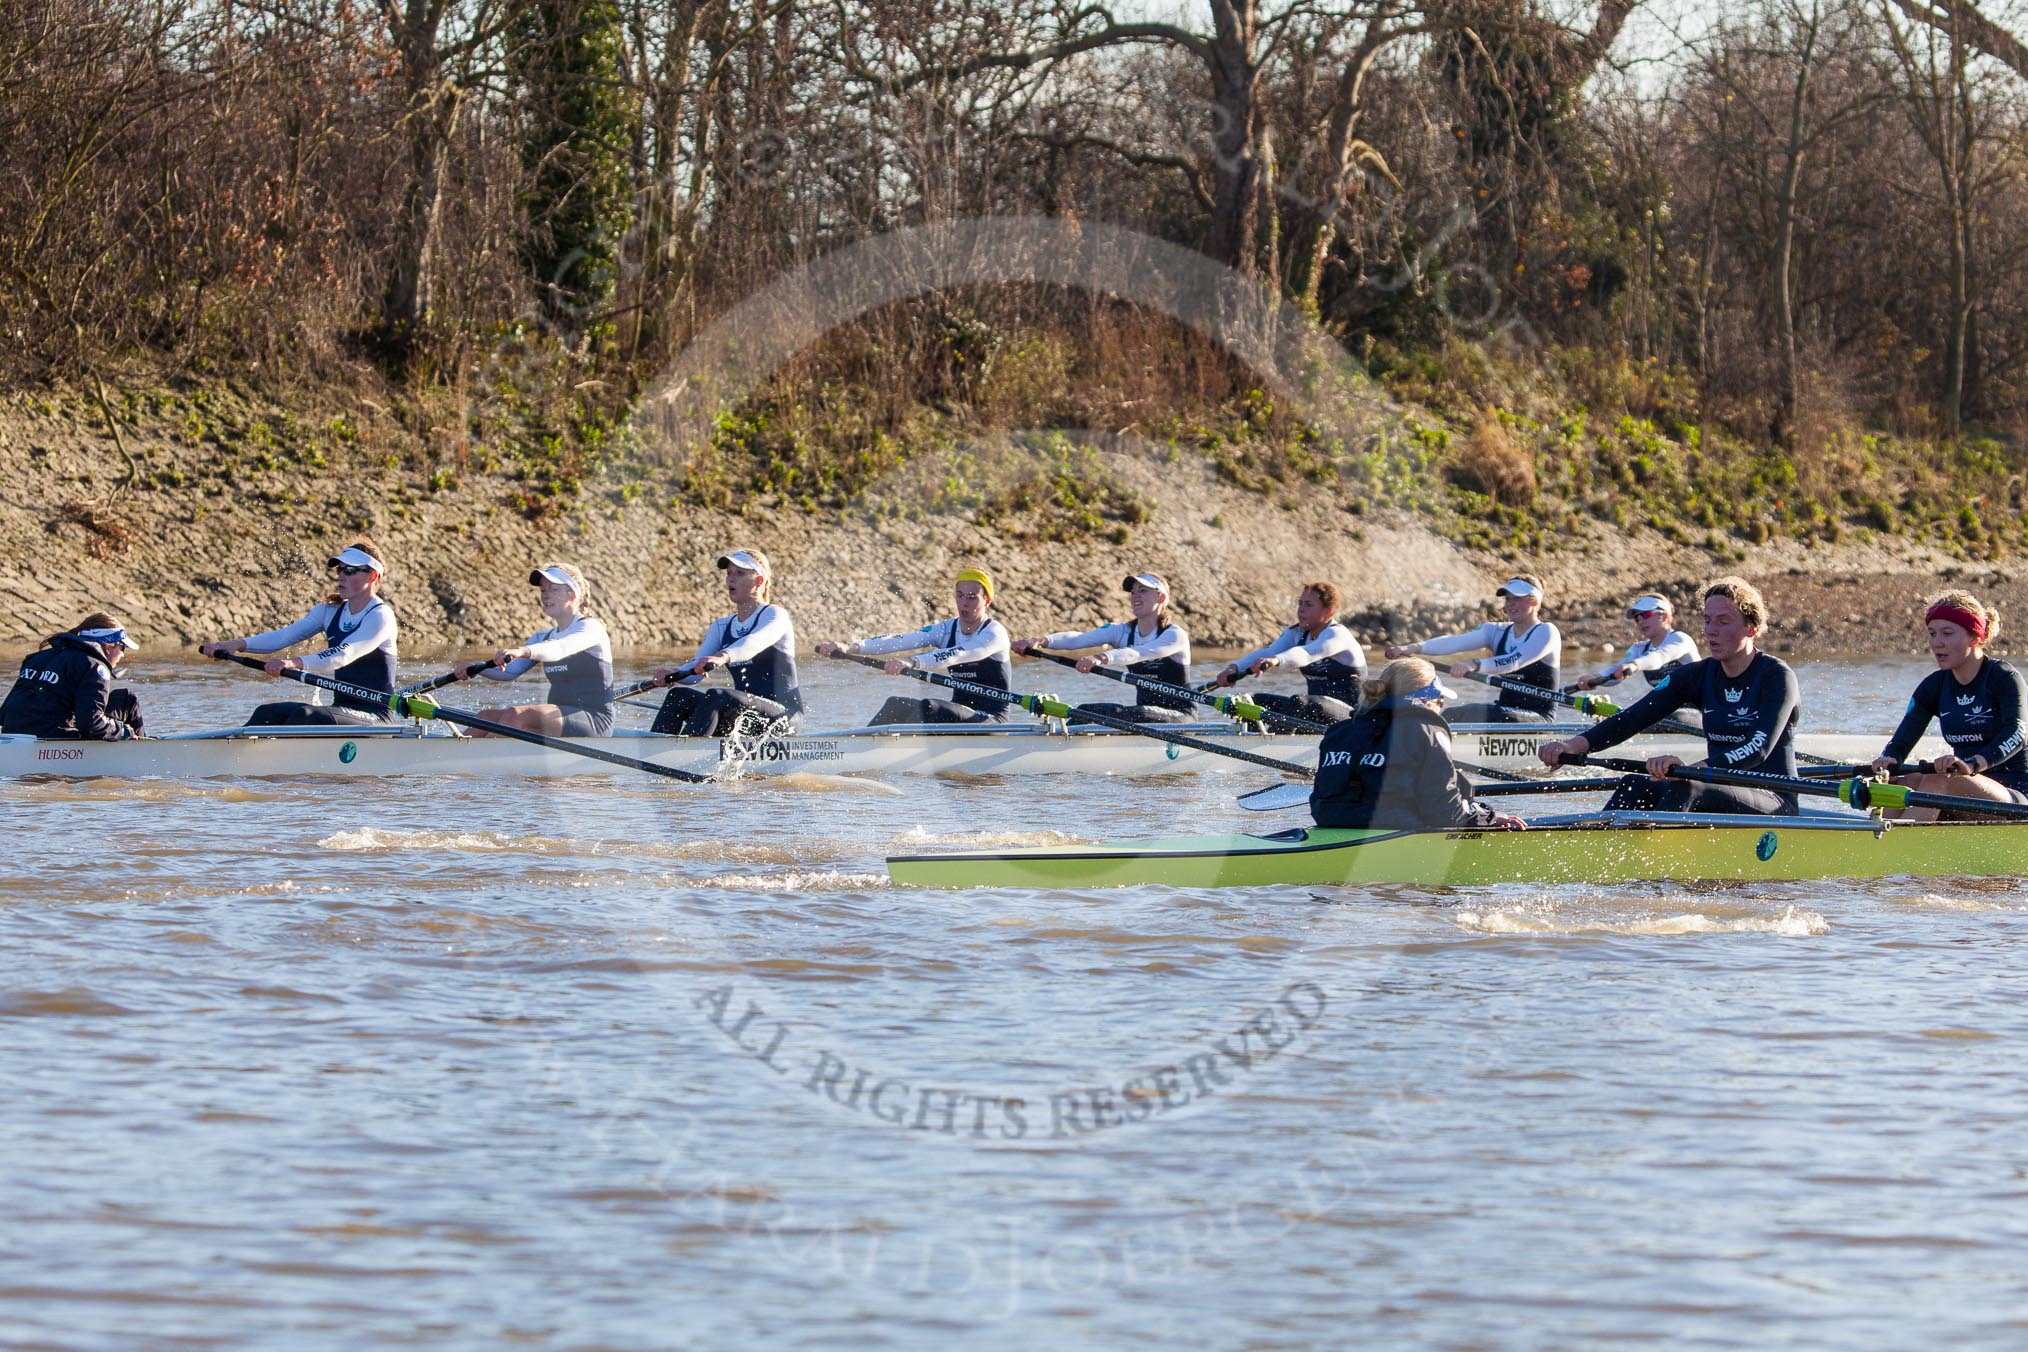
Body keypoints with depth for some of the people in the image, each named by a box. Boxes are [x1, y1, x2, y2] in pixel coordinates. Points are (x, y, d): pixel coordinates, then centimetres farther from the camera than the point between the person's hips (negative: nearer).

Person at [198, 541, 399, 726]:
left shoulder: (380, 616, -11)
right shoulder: (329, 611, 13)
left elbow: (344, 655, -27)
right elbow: (285, 635, 0)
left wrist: (295, 663, -42)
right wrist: (240, 644, -17)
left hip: (375, 715, -7)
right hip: (341, 708, 7)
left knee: (304, 714, -31)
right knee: (268, 714, -11)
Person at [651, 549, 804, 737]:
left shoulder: (774, 615, -3)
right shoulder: (721, 626, 17)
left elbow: (755, 642, -27)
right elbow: (697, 668, 3)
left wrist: (724, 657, -48)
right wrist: (674, 674, -22)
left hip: (781, 714, -7)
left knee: (717, 696, -33)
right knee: (679, 696, -13)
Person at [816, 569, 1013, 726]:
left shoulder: (994, 633, -12)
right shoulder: (947, 629, 7)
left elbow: (956, 655, -31)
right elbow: (903, 640, -6)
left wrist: (912, 663, -46)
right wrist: (851, 647, -21)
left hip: (990, 722, -7)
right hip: (957, 714, 7)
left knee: (927, 707, -29)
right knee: (896, 704, -9)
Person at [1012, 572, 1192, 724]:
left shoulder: (1175, 635, -13)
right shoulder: (1123, 631, 5)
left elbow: (1139, 653, -34)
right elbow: (1079, 639, -12)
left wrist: (1101, 658, -52)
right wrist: (1041, 641, -31)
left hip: (1179, 716, -6)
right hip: (1143, 710, 7)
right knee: (1085, 711, -12)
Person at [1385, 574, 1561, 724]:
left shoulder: (1546, 632, -7)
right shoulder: (1496, 631, 12)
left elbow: (1516, 661, -25)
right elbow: (1457, 642, -4)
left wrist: (1475, 665, -40)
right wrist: (1416, 648, -21)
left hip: (1537, 718, -7)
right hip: (1504, 708, 7)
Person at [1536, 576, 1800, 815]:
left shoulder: (1776, 676, -10)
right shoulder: (1699, 676, 7)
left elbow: (1758, 749, -25)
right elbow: (1635, 717, -5)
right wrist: (1576, 745, -23)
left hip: (1774, 803, -6)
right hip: (1718, 794, 6)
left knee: (1684, 789, -33)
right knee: (1635, 789, -19)